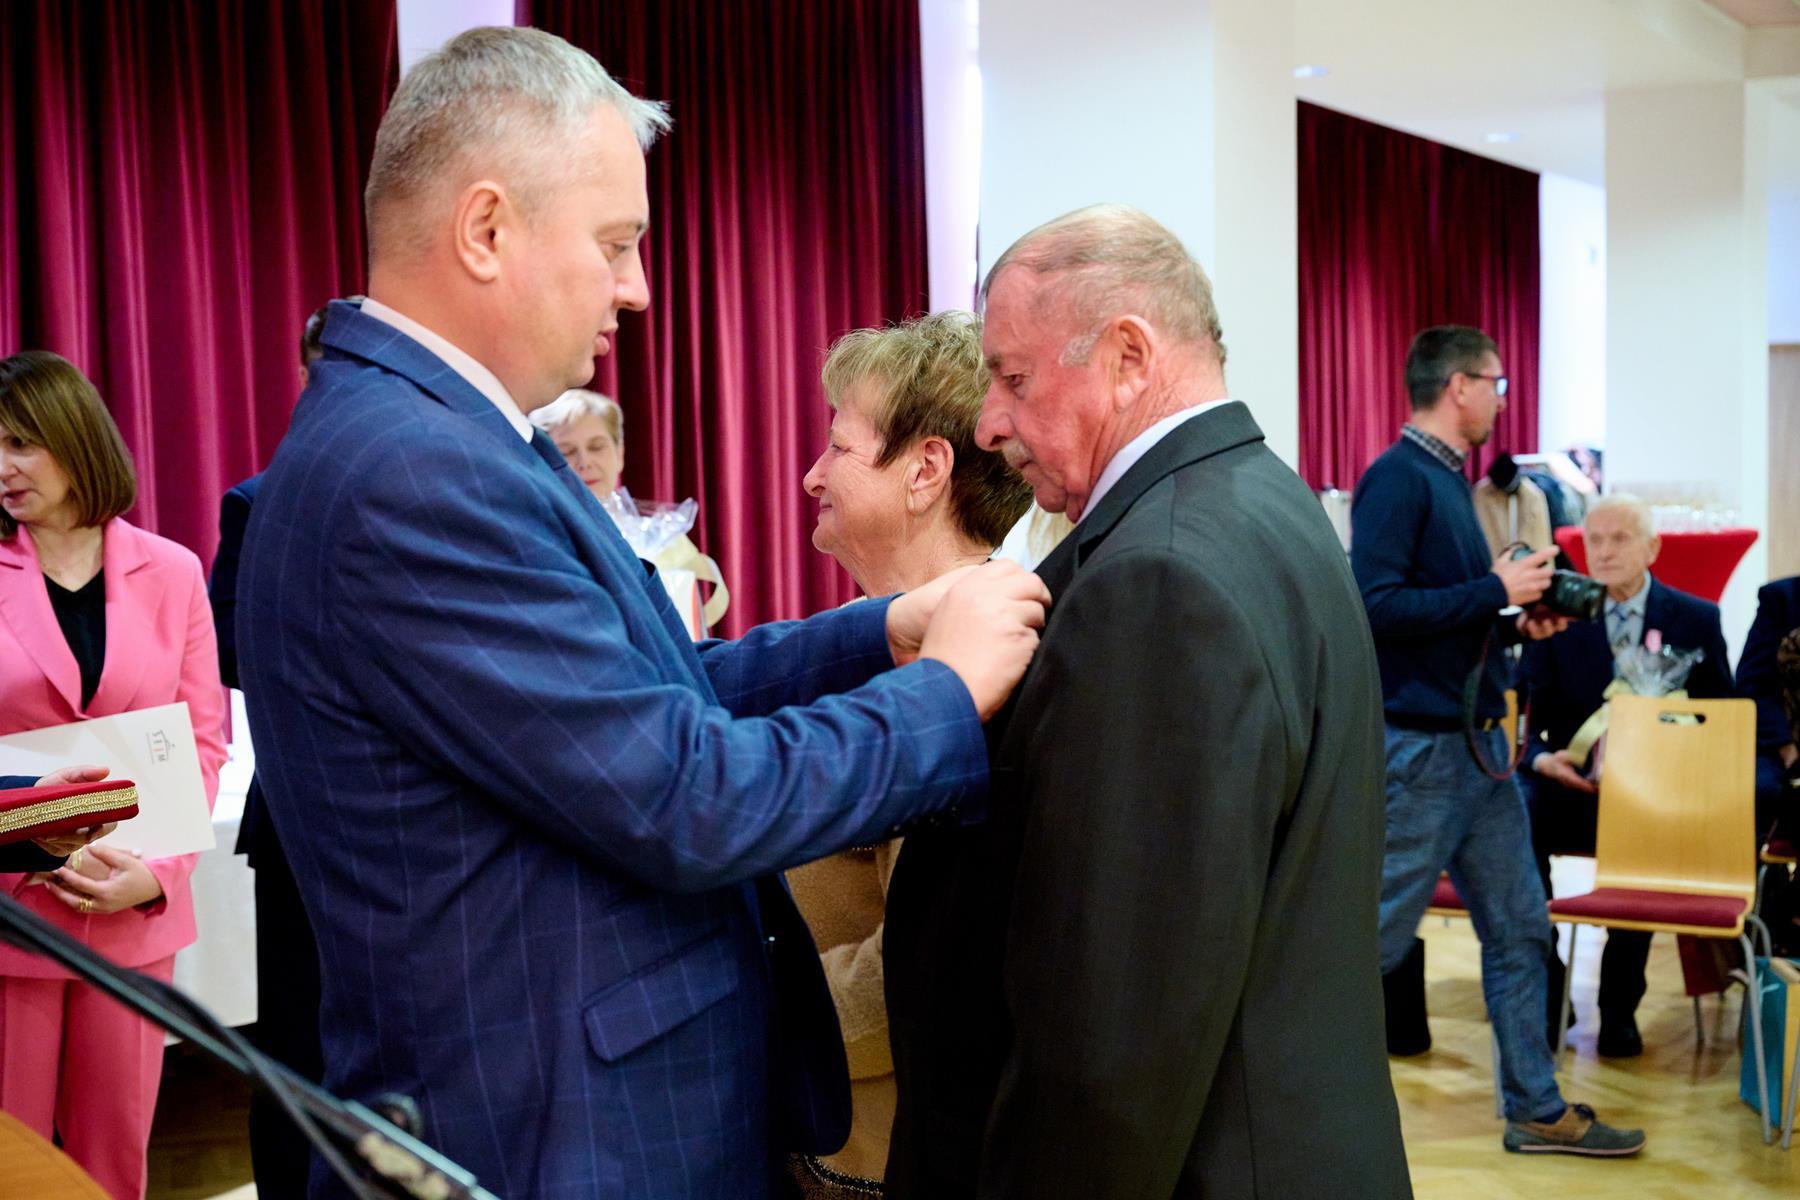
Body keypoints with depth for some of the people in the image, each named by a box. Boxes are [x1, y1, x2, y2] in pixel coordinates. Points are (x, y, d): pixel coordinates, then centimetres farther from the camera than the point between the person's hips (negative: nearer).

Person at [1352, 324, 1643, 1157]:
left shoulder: (1446, 477, 13)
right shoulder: (1397, 477, -15)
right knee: (1376, 936, 0)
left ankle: (1536, 1110, 23)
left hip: (1477, 741, 9)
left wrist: (1515, 623, 4)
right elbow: (1376, 606, -24)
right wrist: (1495, 591, -18)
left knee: (1519, 930, 13)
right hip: (1419, 745, -9)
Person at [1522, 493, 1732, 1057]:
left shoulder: (1697, 620, 8)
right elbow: (1532, 723, 5)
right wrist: (1543, 760, -18)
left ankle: (1619, 1005, -13)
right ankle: (1544, 985, -14)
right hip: (1572, 783, 1)